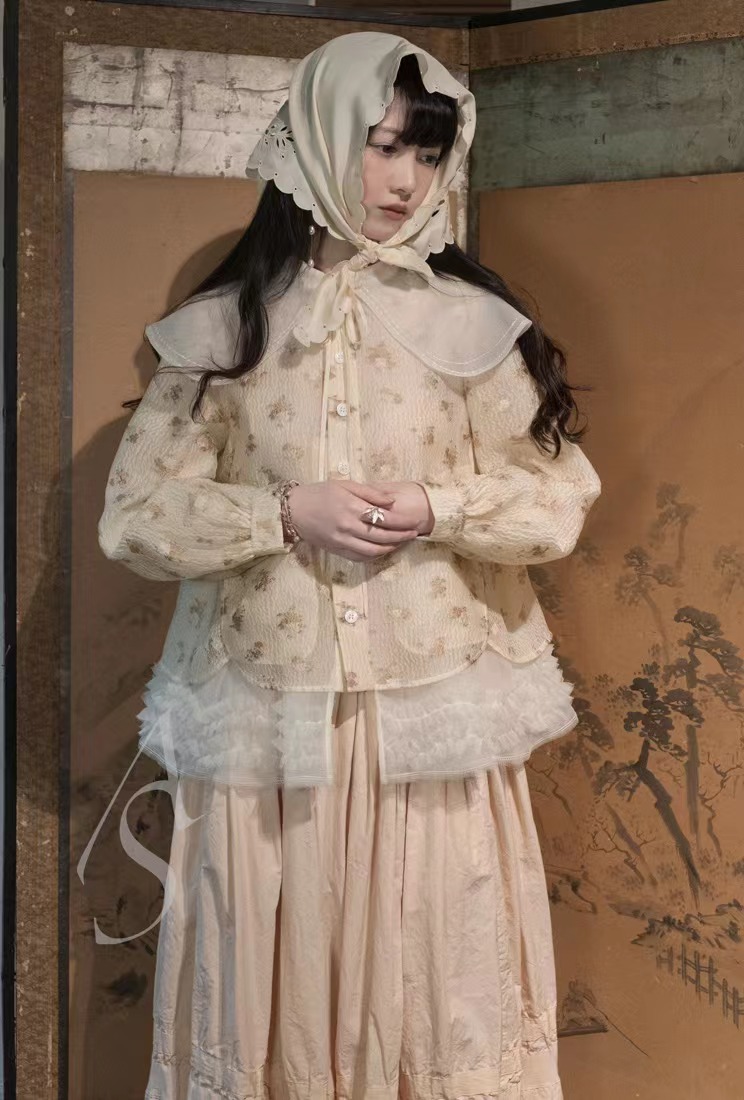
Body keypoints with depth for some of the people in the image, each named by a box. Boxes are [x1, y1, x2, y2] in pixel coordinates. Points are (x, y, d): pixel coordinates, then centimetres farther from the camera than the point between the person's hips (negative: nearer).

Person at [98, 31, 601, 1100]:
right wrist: (285, 512, -14)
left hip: (435, 707, 0)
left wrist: (438, 509, -14)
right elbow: (136, 512, -1)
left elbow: (560, 499, 2)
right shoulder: (225, 324, 1)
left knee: (433, 966, 8)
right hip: (269, 710, 0)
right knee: (276, 969, 10)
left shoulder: (474, 321, 1)